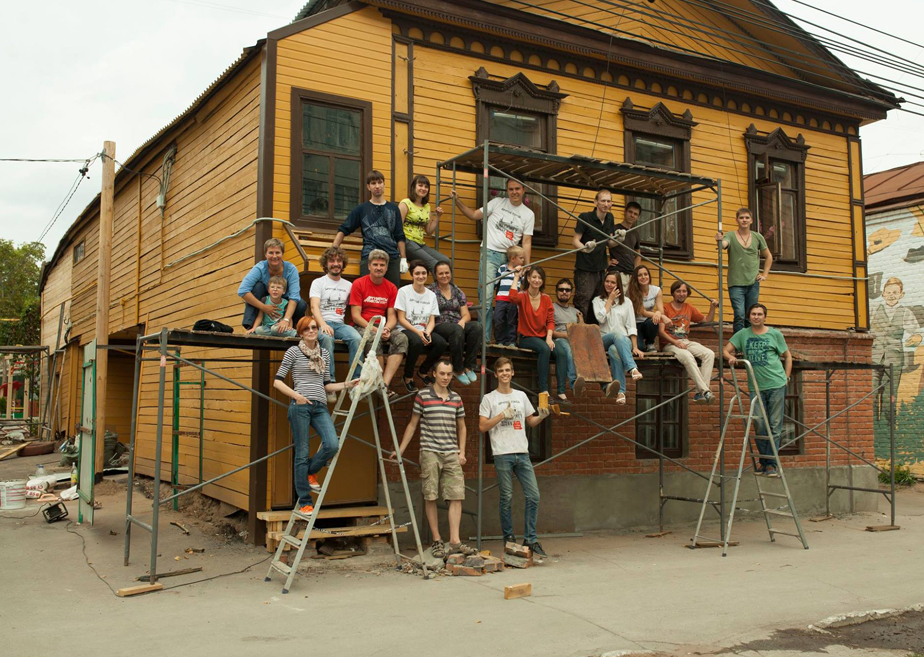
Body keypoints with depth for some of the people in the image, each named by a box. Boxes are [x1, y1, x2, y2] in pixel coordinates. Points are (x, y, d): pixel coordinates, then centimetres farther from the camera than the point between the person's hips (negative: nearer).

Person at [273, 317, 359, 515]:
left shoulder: (324, 353, 17)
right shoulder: (293, 352, 4)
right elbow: (277, 381, 1)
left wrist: (347, 384, 6)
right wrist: (296, 395, -12)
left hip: (320, 407, 4)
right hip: (300, 406, -4)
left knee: (332, 445, -17)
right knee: (302, 453, -3)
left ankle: (310, 472, 13)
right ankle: (304, 501, 7)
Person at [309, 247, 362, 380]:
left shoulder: (348, 285, 21)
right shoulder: (318, 282, 9)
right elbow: (314, 307, -5)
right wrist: (323, 325, -25)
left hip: (340, 324, 3)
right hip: (322, 323, -3)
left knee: (357, 338, -28)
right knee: (327, 338, -37)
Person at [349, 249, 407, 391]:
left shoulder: (391, 288, 10)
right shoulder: (359, 284, -1)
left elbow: (392, 316, 6)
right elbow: (356, 315, -6)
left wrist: (387, 329, -16)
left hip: (382, 329, 4)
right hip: (361, 327, -4)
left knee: (402, 338, -27)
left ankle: (384, 384, -34)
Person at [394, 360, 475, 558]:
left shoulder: (456, 399, 12)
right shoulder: (423, 396, 1)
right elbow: (412, 425, 5)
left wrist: (462, 452, 10)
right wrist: (400, 450, 2)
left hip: (452, 454, 3)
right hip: (430, 453, -3)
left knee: (456, 497, -4)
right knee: (430, 498, 0)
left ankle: (455, 541, -2)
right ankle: (437, 541, 10)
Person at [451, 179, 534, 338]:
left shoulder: (528, 214, 10)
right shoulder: (497, 203, 7)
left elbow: (526, 242, 6)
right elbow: (474, 215, 10)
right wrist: (457, 201, 0)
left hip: (510, 258, 2)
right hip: (489, 254, -2)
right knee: (486, 297, -12)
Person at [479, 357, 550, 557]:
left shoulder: (521, 396, 16)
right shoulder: (489, 398, 3)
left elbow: (531, 422, 21)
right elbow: (482, 427, -2)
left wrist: (541, 417, 0)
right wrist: (503, 415, -10)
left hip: (522, 453, 4)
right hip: (502, 454, -4)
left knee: (533, 496, -2)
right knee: (506, 498, 1)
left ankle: (530, 539, 5)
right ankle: (508, 538, 12)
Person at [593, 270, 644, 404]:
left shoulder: (626, 302, 18)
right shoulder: (598, 300, 17)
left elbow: (631, 327, 9)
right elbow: (601, 318, -5)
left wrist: (635, 347, -3)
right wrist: (610, 300, 1)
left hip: (624, 340, 1)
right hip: (604, 340, 0)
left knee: (615, 350, -38)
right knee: (617, 334, -38)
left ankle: (620, 391, -45)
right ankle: (632, 368, -55)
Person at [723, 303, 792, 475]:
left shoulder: (775, 334, 4)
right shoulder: (743, 334, 7)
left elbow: (787, 356, 12)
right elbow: (726, 350, 6)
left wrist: (786, 378, 4)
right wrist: (731, 357, -17)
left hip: (776, 385, -2)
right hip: (756, 386, 2)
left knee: (775, 425, 0)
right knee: (759, 425, 4)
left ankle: (771, 463, 4)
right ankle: (763, 460, 17)